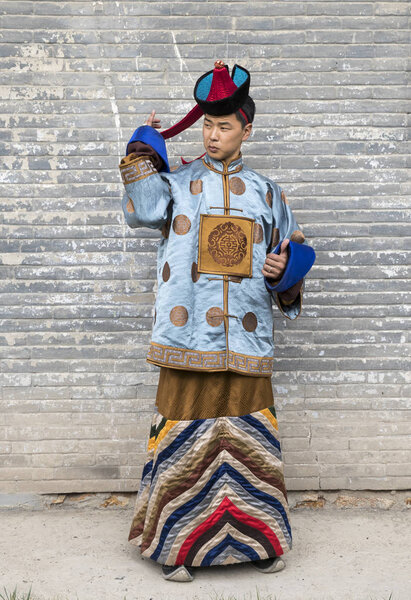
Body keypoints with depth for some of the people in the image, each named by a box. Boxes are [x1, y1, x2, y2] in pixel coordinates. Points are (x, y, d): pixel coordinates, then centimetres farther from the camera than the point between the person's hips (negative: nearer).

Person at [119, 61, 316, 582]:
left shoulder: (265, 191, 14)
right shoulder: (176, 181, 8)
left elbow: (292, 251, 20)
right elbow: (142, 210, -14)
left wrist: (283, 271, -3)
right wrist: (145, 147, -4)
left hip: (248, 342, 2)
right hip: (188, 339, -2)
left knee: (250, 438, 7)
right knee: (185, 439, 1)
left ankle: (257, 540, 25)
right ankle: (178, 545, 18)